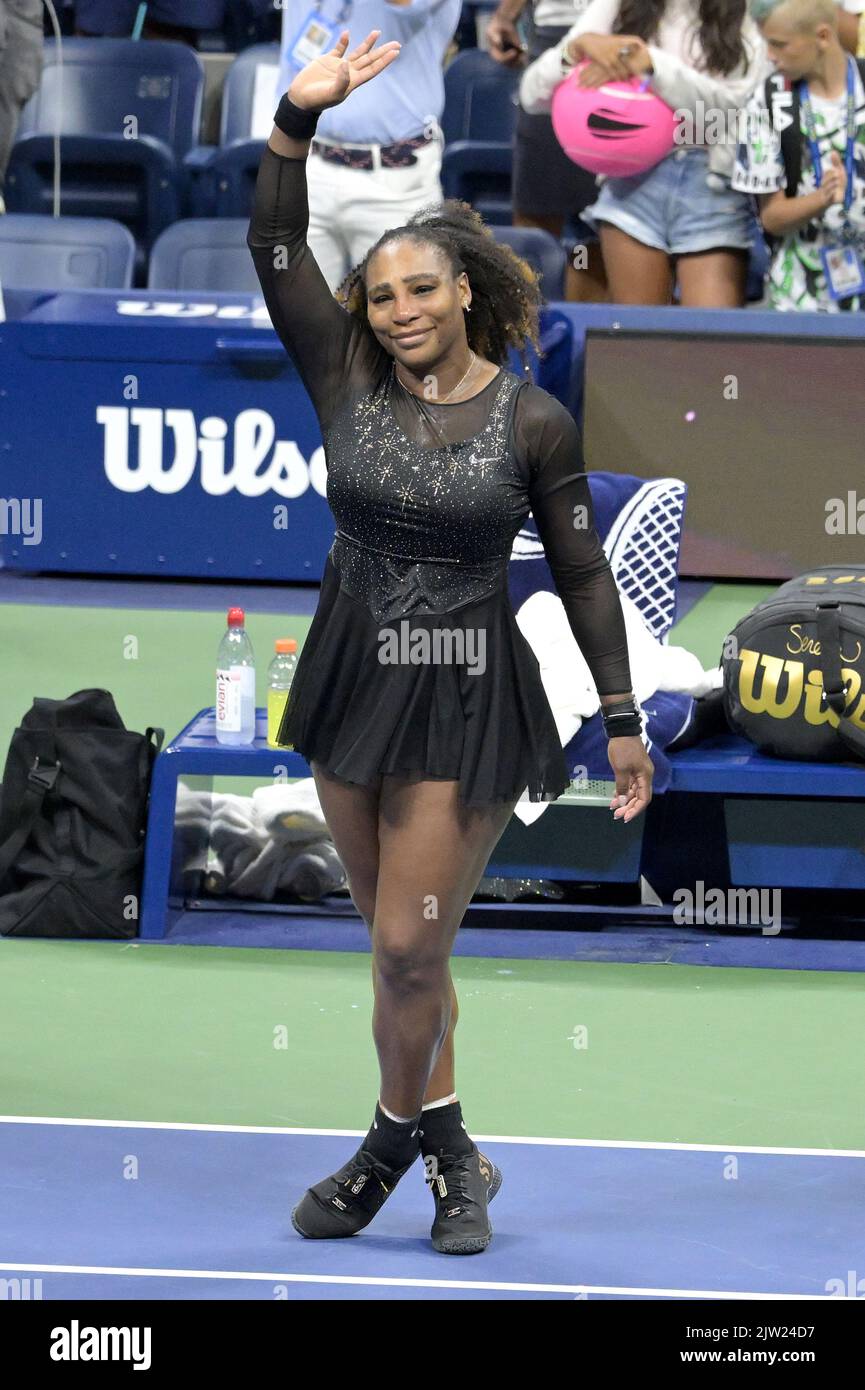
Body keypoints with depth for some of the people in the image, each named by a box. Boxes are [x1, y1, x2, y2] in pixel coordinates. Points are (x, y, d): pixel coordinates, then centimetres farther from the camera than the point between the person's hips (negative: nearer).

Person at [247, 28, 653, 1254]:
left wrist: (623, 719, 1)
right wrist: (298, 120, -20)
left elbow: (583, 574, 0)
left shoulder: (535, 421, -7)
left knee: (408, 948, -7)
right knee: (399, 946, 11)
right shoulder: (350, 381, -1)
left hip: (469, 704, -4)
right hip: (354, 688, 4)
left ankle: (395, 1146, 14)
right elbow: (276, 250, -9)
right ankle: (451, 1157, 23)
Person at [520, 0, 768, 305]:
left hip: (714, 187, -2)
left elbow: (735, 105, -8)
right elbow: (533, 95, 7)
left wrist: (651, 63, -18)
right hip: (634, 181, 2)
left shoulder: (741, 25, 8)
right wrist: (578, 48, -13)